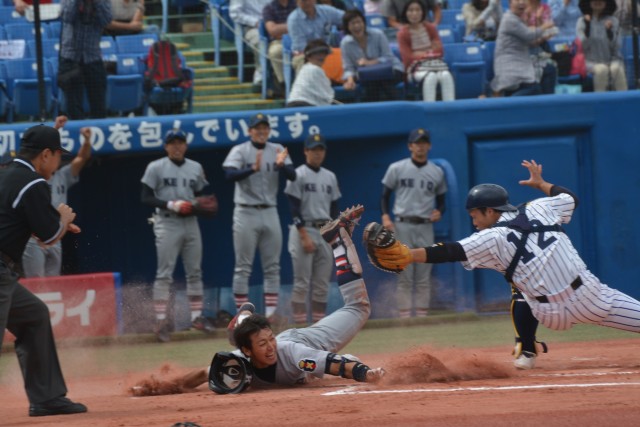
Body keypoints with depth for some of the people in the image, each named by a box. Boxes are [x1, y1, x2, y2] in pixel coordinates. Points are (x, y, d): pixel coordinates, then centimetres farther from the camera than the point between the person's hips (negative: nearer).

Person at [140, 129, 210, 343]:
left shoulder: (195, 168, 12)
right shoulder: (156, 168, -2)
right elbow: (146, 198, -6)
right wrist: (171, 205, -18)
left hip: (191, 223, 5)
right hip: (167, 224, -5)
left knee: (195, 272, 7)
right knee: (164, 274, -8)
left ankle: (197, 317, 14)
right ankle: (161, 321, -8)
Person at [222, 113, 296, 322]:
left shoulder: (277, 151, 7)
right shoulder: (240, 151, -4)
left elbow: (292, 175, -4)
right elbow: (230, 174, -20)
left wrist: (280, 165, -24)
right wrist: (253, 169, -35)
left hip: (270, 213, 4)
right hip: (246, 213, -4)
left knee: (272, 267, 4)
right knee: (243, 267, -3)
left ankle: (271, 313, 8)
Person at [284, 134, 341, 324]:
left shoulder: (330, 177, 14)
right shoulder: (298, 175, -4)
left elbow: (334, 208, 16)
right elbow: (294, 209, -10)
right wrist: (305, 236, -17)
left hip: (326, 232, 6)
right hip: (304, 230, -6)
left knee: (322, 283, 4)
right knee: (302, 282, -8)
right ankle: (300, 324, -9)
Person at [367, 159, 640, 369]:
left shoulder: (492, 238, -3)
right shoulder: (538, 209, 7)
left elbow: (450, 252, -12)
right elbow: (571, 198, 25)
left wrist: (403, 256, -15)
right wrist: (540, 183, 40)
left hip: (553, 316, -1)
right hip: (591, 297, 1)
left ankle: (526, 351, 29)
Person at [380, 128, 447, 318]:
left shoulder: (437, 172, 10)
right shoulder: (396, 169, 4)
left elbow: (441, 200, 16)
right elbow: (385, 196, 6)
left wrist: (439, 212, -6)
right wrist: (385, 216, -10)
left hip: (425, 226, 2)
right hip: (402, 226, -2)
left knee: (424, 276, 0)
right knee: (404, 275, -5)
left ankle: (422, 315, 2)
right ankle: (404, 315, -5)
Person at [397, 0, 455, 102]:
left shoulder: (430, 28, 9)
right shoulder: (403, 33, -2)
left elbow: (439, 51, 7)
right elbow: (408, 58, -7)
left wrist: (421, 54, -6)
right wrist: (429, 53, -5)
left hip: (434, 63, 3)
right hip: (416, 67, -3)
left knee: (446, 75, -32)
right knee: (431, 77, -38)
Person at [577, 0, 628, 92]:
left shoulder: (613, 21, 5)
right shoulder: (582, 21, 4)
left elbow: (616, 46, 0)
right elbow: (583, 46, -5)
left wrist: (609, 31, -17)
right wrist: (587, 26, -15)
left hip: (612, 60, 1)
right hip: (592, 62, -1)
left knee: (616, 68, -32)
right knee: (601, 69, -34)